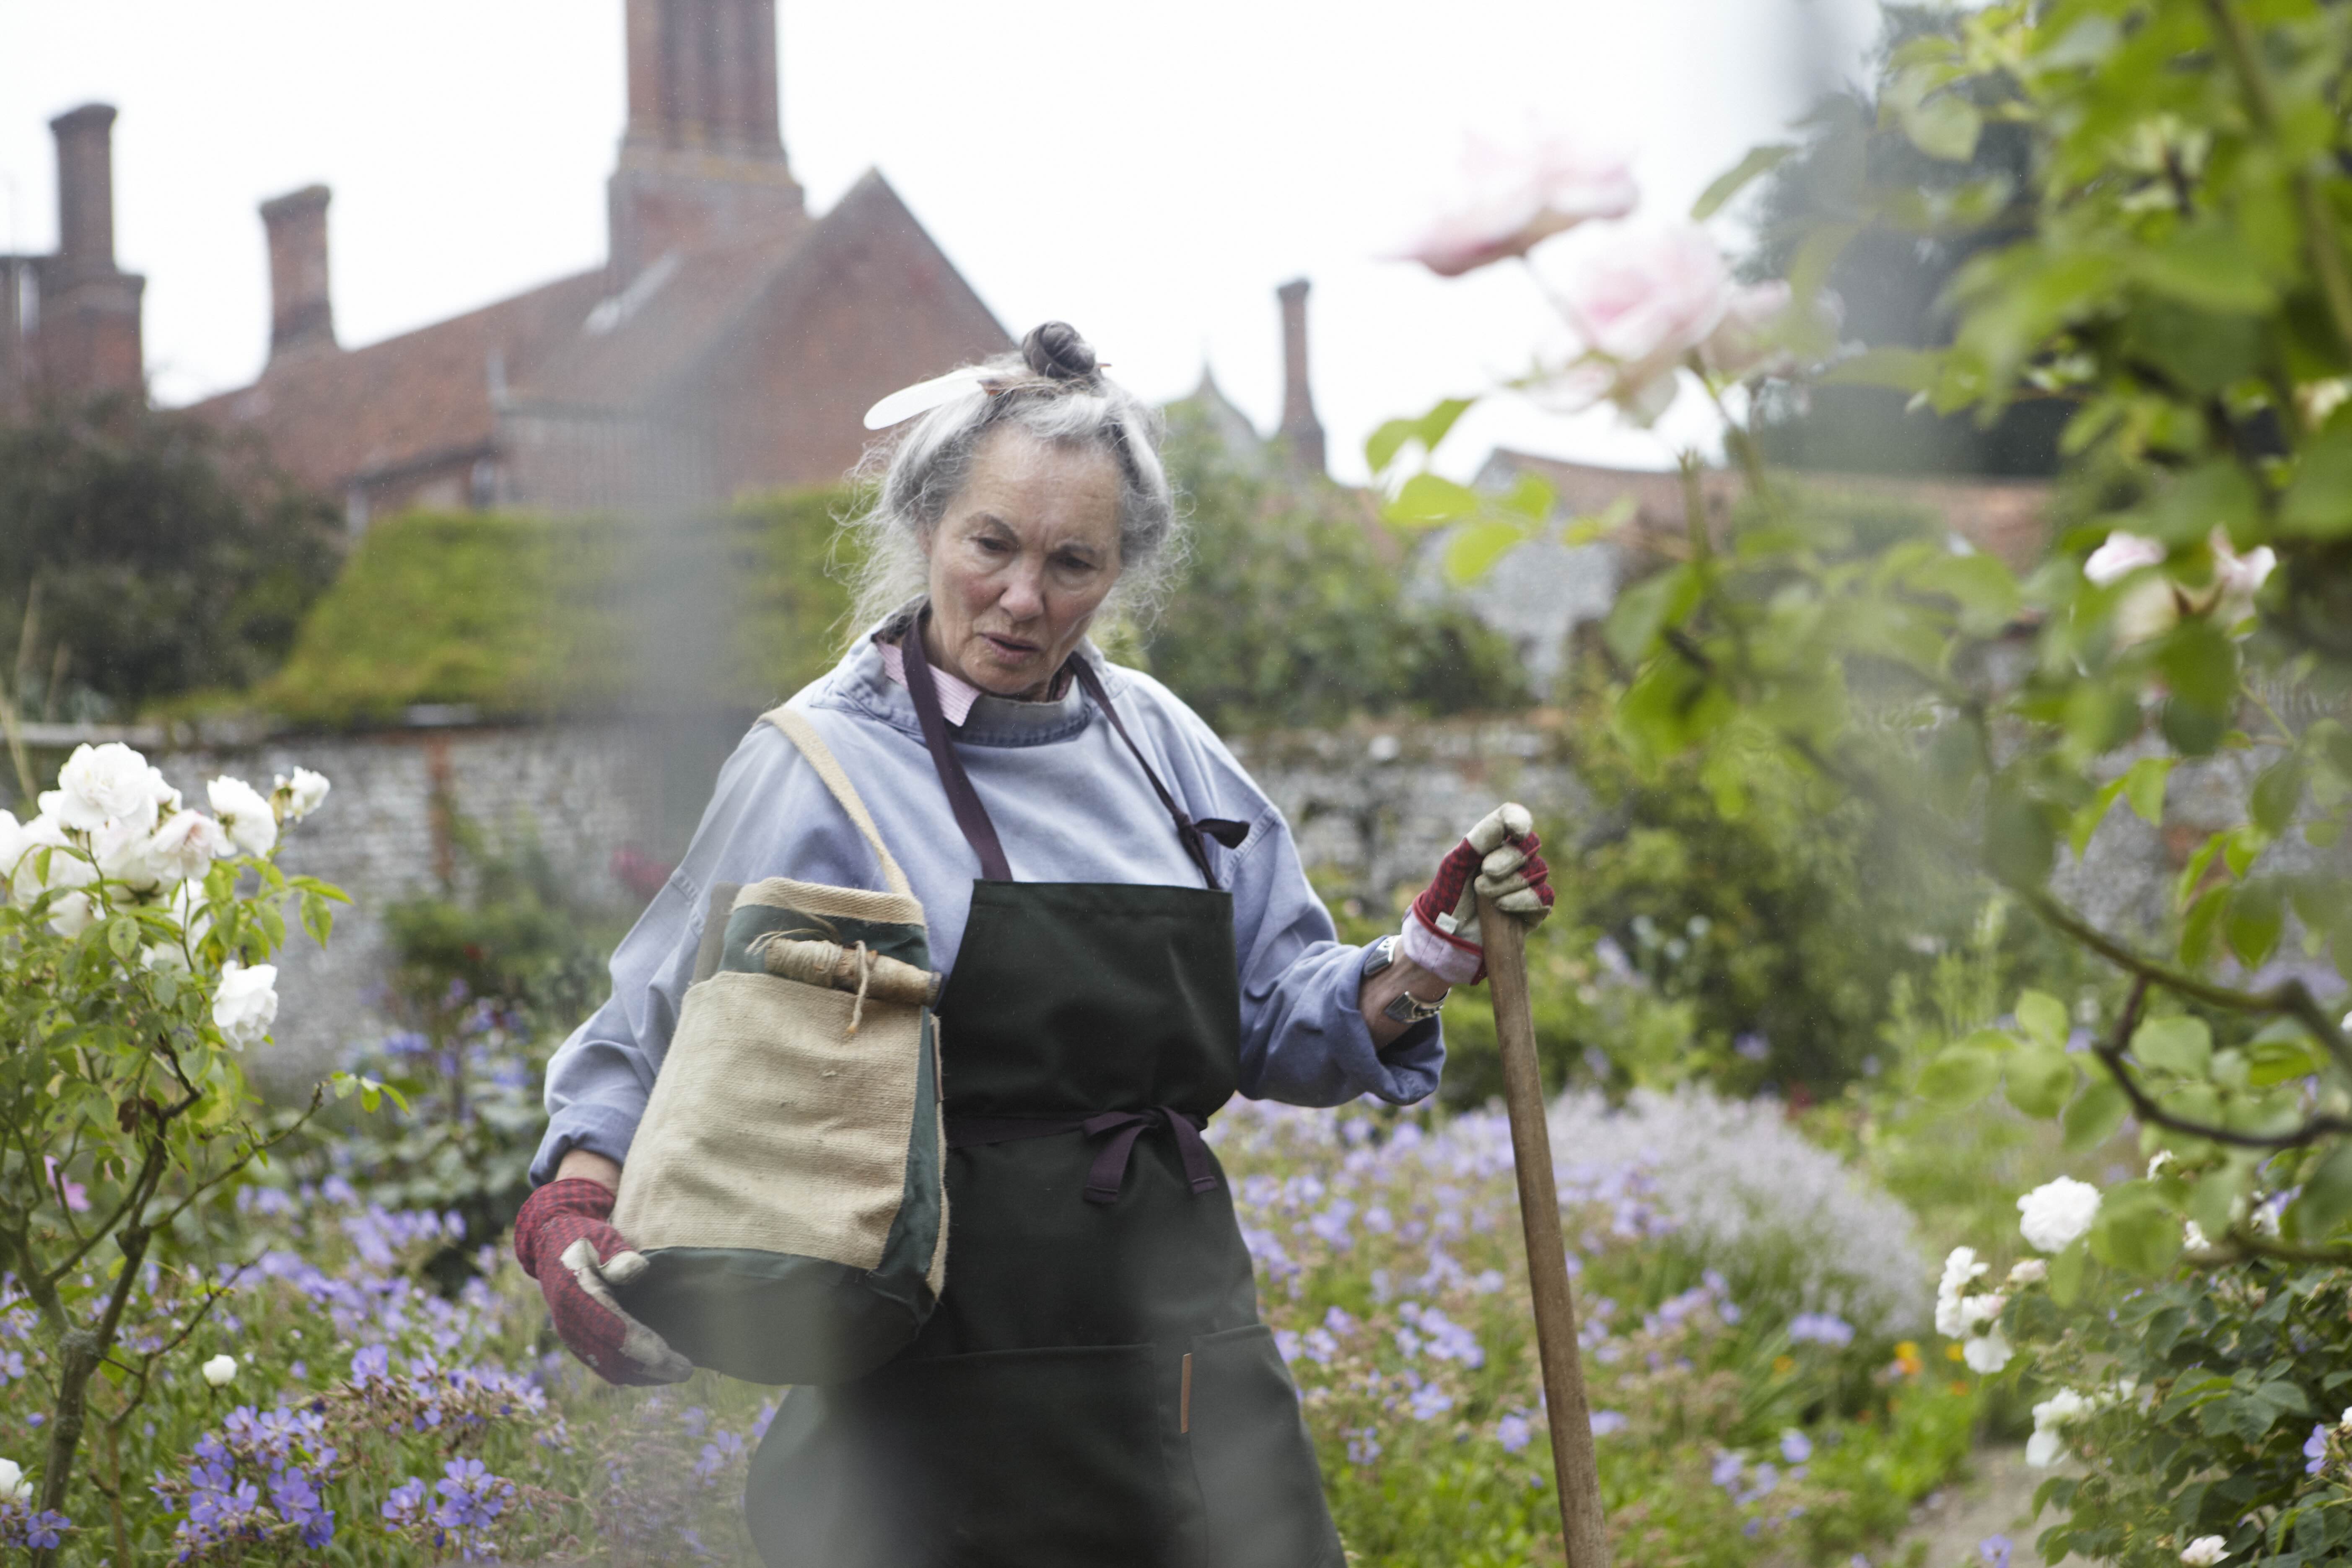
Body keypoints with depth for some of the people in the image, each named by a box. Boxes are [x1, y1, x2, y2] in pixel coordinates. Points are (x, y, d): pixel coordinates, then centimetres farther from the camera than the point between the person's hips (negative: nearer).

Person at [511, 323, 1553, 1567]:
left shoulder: (1156, 739, 8)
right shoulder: (825, 762, -6)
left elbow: (1280, 1026, 15)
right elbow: (645, 1044, -3)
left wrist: (1441, 947, 0)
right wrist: (570, 1218, -19)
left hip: (1190, 1359, 5)